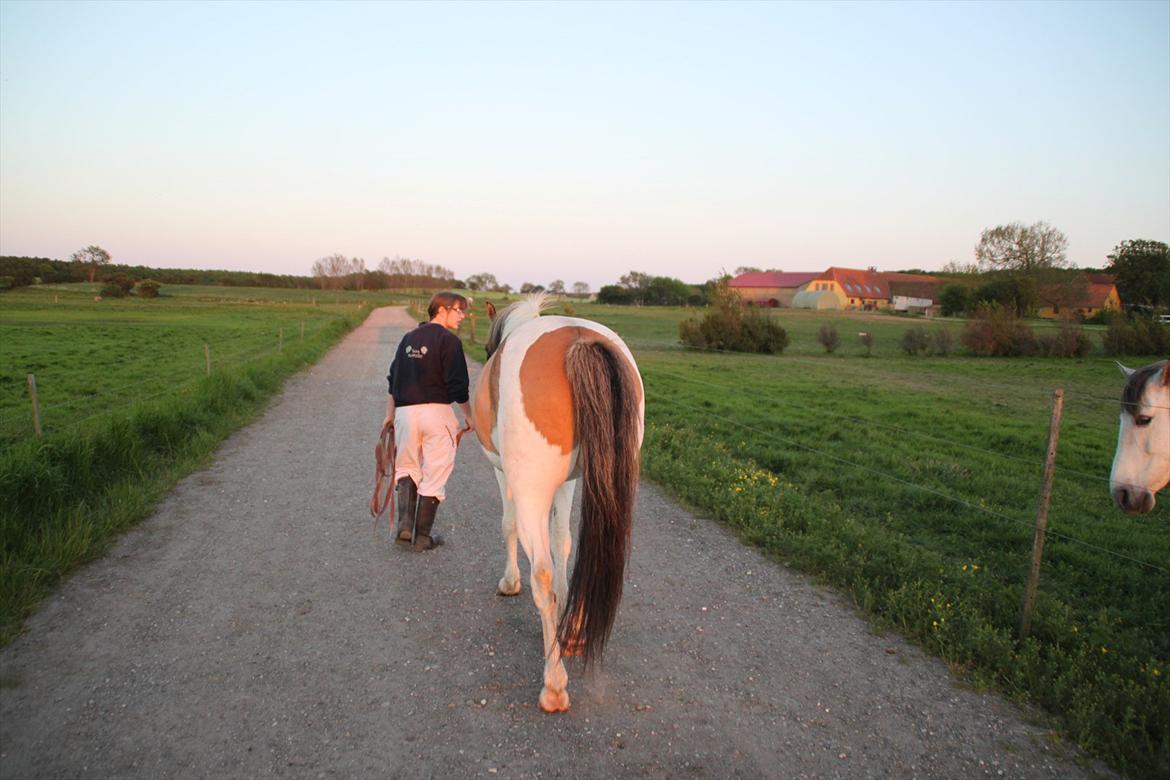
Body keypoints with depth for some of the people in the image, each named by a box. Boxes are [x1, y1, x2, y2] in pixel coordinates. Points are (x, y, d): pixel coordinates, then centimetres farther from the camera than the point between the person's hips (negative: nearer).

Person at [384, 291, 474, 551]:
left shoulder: (408, 338, 13)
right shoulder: (449, 340, -7)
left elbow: (393, 379, 15)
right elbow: (458, 385, -11)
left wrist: (389, 415, 20)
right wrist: (468, 415, 2)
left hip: (405, 411, 5)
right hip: (437, 412, -5)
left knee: (406, 468, 21)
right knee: (435, 474, 6)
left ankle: (405, 524, 8)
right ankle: (423, 537, 12)